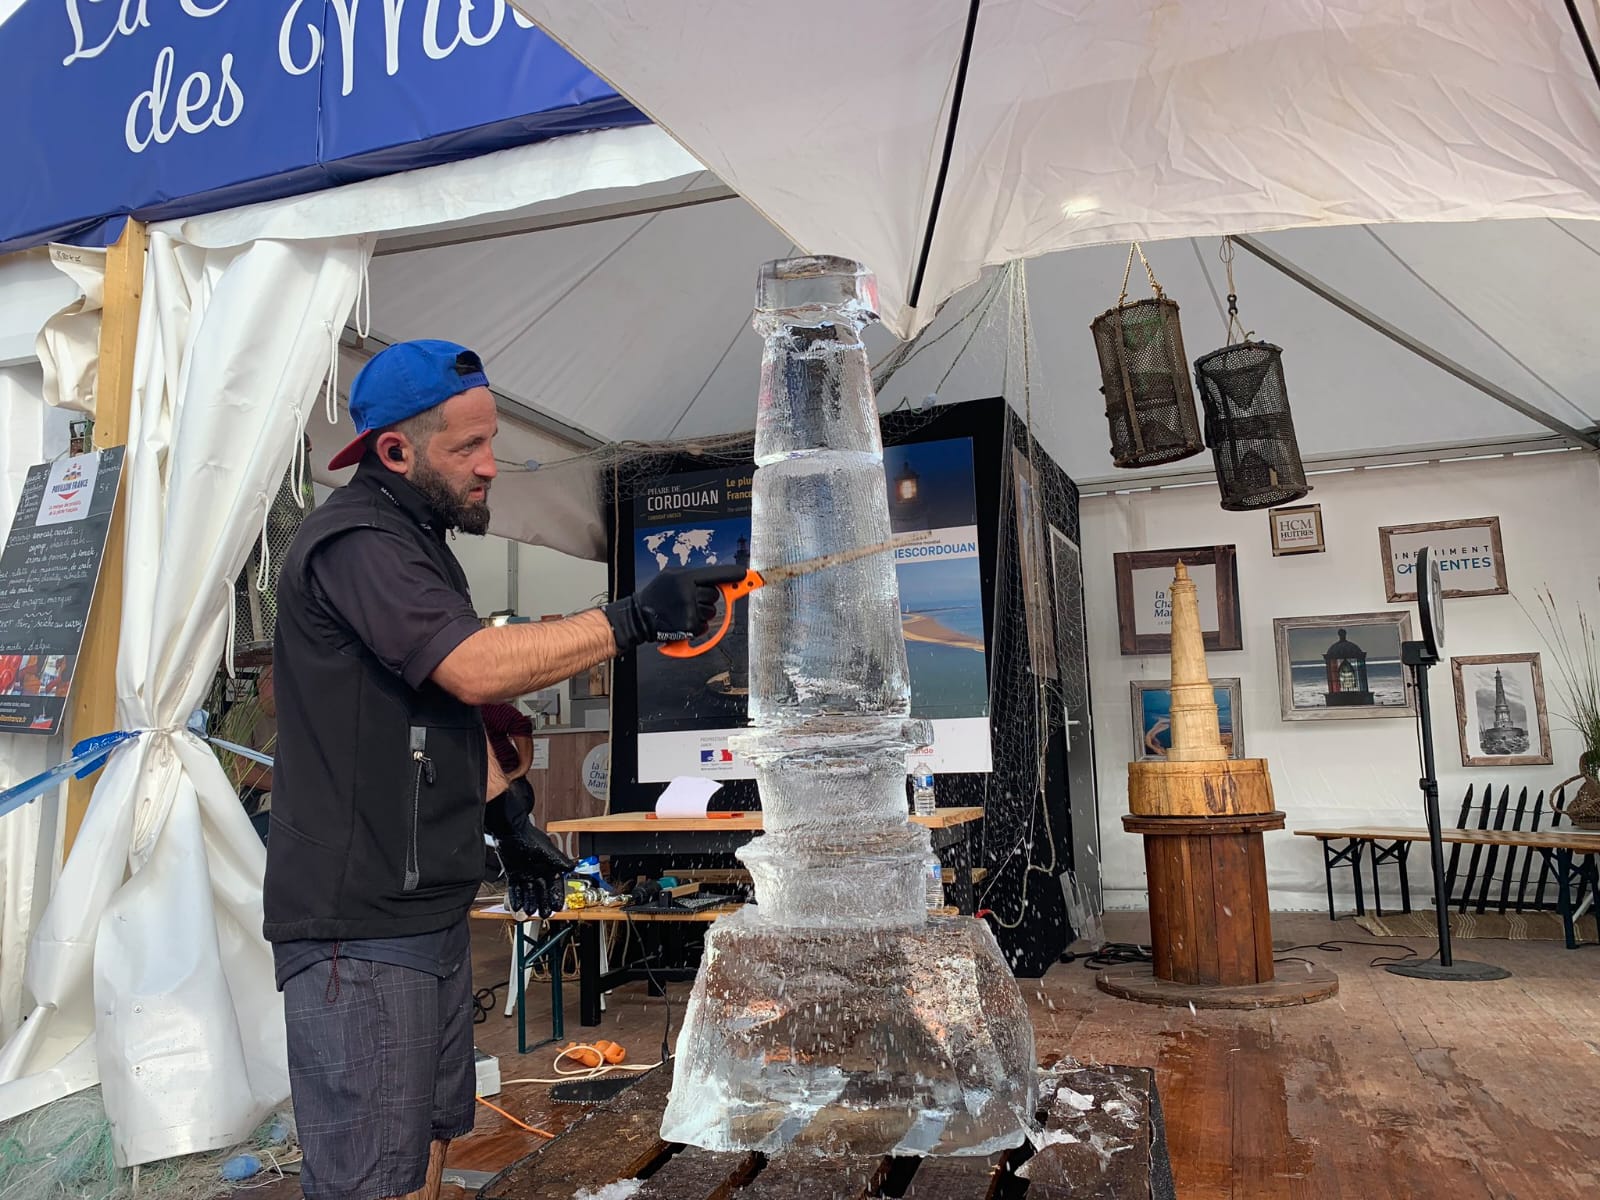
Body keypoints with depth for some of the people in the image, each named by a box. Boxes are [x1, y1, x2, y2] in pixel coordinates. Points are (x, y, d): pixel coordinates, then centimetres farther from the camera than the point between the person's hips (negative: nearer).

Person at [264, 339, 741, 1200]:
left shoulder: (415, 540, 17)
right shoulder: (355, 542, -16)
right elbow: (477, 668, -28)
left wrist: (503, 809, 19)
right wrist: (634, 619, -24)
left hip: (427, 909, 10)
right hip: (360, 923, -10)